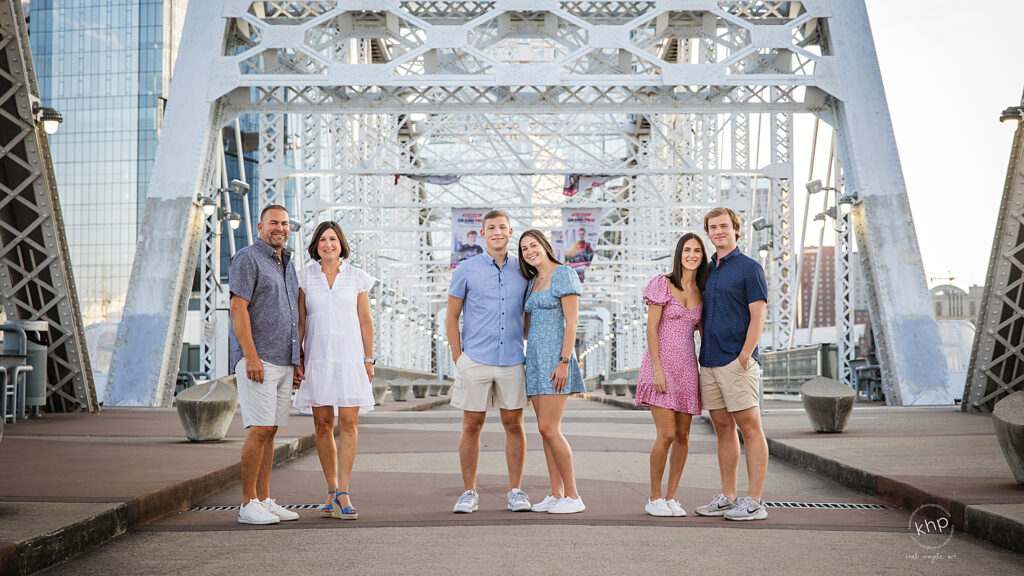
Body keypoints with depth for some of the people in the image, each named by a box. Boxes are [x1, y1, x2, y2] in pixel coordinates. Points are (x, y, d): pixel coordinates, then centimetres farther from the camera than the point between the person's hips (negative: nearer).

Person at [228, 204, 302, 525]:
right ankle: (248, 505, -6)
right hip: (257, 359, -8)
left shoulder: (287, 264, 19)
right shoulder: (247, 259, -6)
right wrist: (251, 356, -21)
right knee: (260, 430, -11)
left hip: (284, 360, 8)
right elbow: (238, 308, -14)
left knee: (270, 432, 8)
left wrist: (297, 359, 17)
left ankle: (264, 501, 12)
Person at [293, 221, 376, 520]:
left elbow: (365, 321, 7)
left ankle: (343, 493, -5)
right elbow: (300, 321, 6)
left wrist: (368, 359, 3)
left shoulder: (356, 277, 6)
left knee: (349, 423, -7)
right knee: (322, 425, 3)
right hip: (317, 357, 1)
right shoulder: (305, 277, 6)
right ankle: (332, 491, 13)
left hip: (349, 356, -1)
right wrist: (297, 358, 0)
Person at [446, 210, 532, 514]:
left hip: (512, 361, 2)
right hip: (475, 361, -2)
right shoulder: (467, 269, 1)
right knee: (472, 425, 3)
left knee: (514, 424, 5)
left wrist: (530, 352, 8)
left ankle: (515, 491, 13)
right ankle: (469, 492, 12)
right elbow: (451, 317, 4)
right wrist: (457, 358, -2)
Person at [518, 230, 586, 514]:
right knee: (546, 430, 6)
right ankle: (556, 494, 8)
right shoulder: (533, 282, 19)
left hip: (555, 357, -8)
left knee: (549, 428, -13)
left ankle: (573, 496, -7)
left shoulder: (564, 273, -6)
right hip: (535, 360, 8)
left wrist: (564, 362, -18)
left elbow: (572, 322, -12)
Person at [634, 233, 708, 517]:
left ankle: (671, 498, 14)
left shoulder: (701, 292, 10)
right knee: (667, 434, -11)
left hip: (687, 367, 5)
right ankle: (654, 499, 3)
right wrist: (657, 370, -15)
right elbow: (651, 329, -8)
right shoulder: (662, 284, -5)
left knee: (683, 435, 4)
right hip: (661, 363, -5)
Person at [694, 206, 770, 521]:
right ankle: (727, 498, 16)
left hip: (736, 362, -7)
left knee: (750, 428, -4)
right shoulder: (707, 271, 18)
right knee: (723, 429, 10)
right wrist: (704, 353, 12)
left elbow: (758, 316, -10)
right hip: (709, 363, 8)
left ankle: (754, 502, -3)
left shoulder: (749, 268, -3)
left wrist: (744, 357, -16)